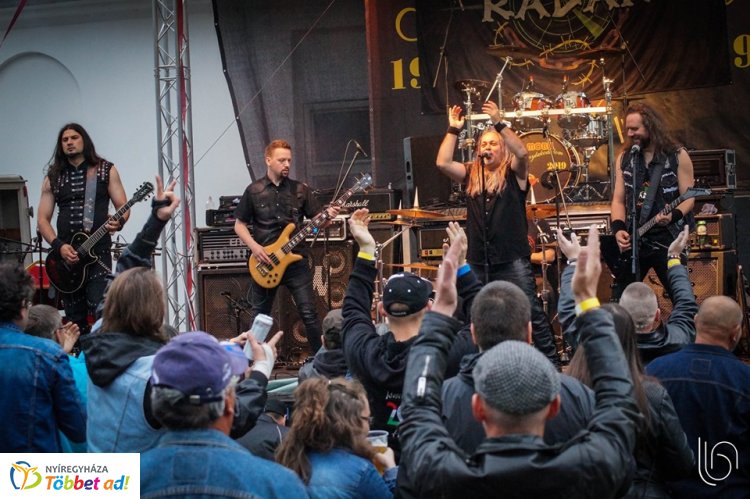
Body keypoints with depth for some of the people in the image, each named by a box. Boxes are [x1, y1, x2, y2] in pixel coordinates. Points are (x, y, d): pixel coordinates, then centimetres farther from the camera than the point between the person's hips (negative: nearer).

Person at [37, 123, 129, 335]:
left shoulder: (106, 170, 7)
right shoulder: (53, 177, 12)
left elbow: (123, 206, 4)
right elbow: (42, 220, 9)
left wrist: (118, 222, -19)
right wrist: (59, 246, -8)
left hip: (98, 253, -3)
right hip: (66, 256, 3)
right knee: (75, 320, 5)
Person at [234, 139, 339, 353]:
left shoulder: (300, 190, 6)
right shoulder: (254, 191, 2)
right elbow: (239, 225, 6)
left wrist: (328, 215, -17)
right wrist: (254, 247, -9)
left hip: (296, 260, 0)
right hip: (264, 263, 0)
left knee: (309, 314, -5)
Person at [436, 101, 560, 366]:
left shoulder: (513, 172, 3)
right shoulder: (470, 174, 13)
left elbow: (522, 152, -17)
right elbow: (443, 162, 1)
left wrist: (499, 123, -21)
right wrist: (453, 129, 0)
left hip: (512, 259, -4)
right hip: (478, 261, 4)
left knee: (532, 312, -7)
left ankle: (551, 362, -4)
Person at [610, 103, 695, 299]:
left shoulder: (678, 156, -2)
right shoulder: (624, 158, 9)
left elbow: (689, 198, -4)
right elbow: (618, 199, 8)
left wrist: (673, 215, -24)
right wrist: (618, 229, -9)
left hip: (668, 239, -3)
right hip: (632, 241, 3)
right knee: (619, 299, 4)